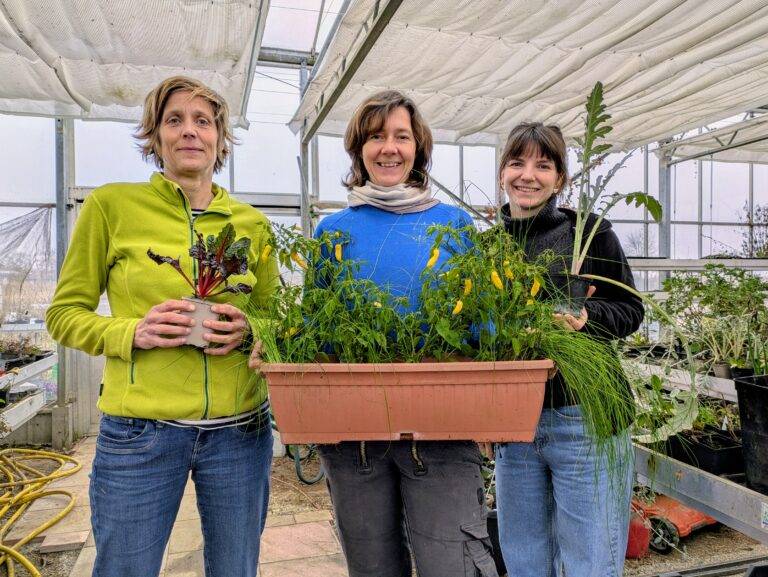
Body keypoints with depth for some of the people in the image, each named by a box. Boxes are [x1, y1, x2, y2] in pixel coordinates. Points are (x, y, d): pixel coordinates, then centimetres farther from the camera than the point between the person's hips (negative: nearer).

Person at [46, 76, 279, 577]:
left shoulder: (251, 222, 6)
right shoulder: (111, 204, -1)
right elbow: (65, 314, 2)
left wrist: (248, 330, -9)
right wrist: (133, 332, -16)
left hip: (240, 428, 3)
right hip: (139, 430, -2)